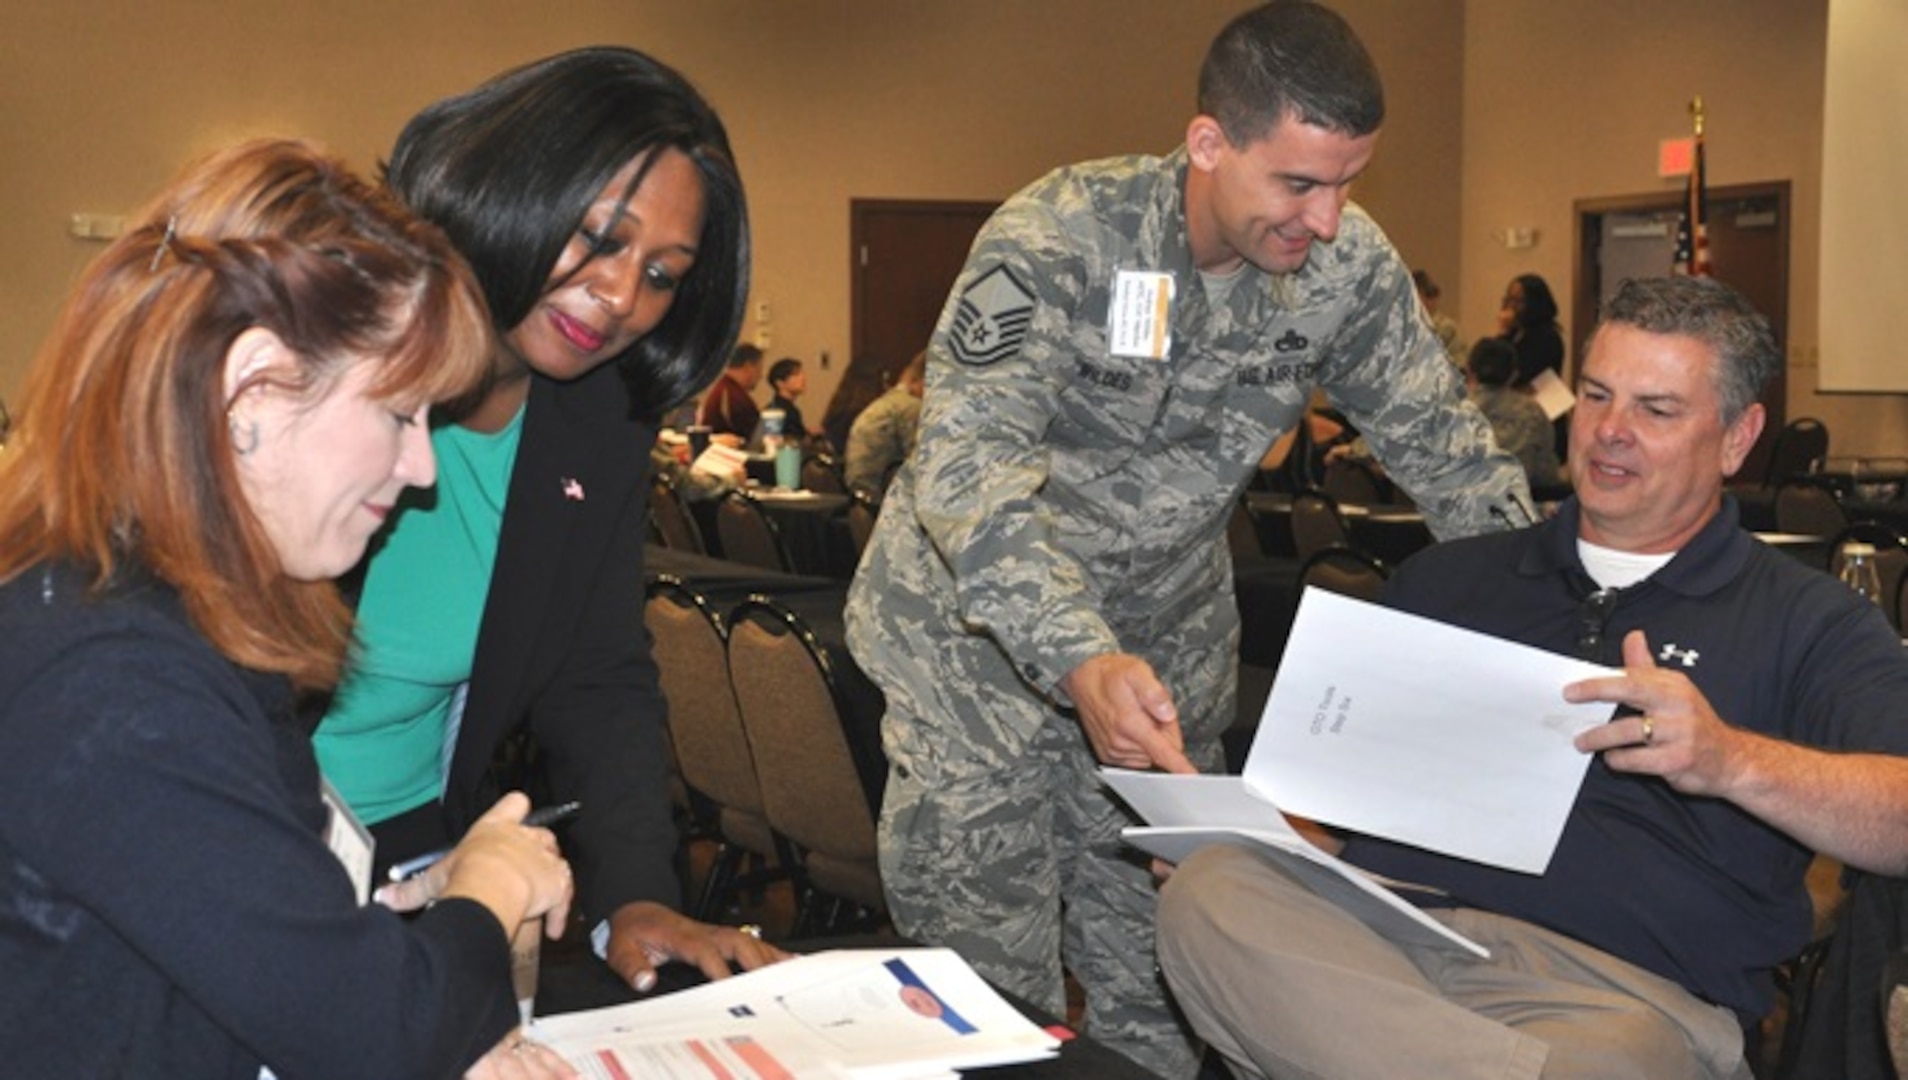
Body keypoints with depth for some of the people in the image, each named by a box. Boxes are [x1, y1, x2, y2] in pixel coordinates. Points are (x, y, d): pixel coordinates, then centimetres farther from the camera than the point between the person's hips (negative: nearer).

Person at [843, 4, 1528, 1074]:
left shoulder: (1351, 266, -10)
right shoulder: (1061, 238, -24)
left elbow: (1442, 439, 1)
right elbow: (969, 460, -34)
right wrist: (1079, 659, -47)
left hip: (1170, 640, 4)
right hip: (988, 631, -4)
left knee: (1161, 991, 11)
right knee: (991, 985, 3)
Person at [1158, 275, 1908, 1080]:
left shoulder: (1808, 622, 15)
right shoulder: (1446, 578, 27)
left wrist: (1734, 762, -20)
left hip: (1624, 985, -5)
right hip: (1381, 935, 5)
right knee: (1209, 893, -29)